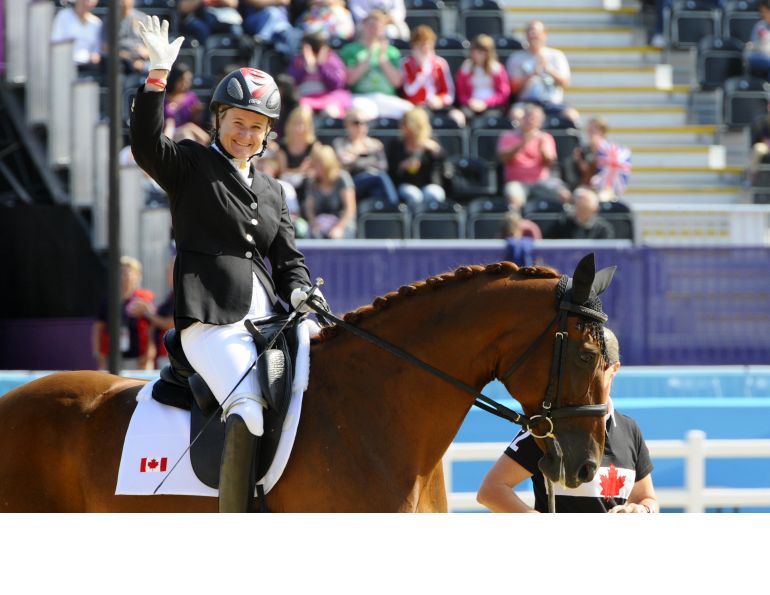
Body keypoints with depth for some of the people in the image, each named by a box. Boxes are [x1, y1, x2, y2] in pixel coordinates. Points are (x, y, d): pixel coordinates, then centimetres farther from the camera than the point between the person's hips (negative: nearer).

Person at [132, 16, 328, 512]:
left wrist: (298, 290, -1)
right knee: (249, 411, -26)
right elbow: (146, 145, -11)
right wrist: (158, 76, -20)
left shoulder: (271, 192, 24)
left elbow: (288, 257, 21)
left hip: (268, 318, 7)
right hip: (212, 321, -7)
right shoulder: (191, 165, 8)